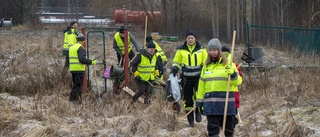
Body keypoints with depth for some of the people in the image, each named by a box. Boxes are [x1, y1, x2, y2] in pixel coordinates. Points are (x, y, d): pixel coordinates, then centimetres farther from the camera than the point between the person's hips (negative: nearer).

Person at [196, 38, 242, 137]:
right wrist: (199, 101, 14)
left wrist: (233, 74, -22)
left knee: (228, 127, 7)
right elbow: (201, 85, 17)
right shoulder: (206, 66, 13)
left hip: (226, 101, -2)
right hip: (210, 102, 2)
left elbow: (238, 81, -2)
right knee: (212, 129, -3)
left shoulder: (228, 63, 2)